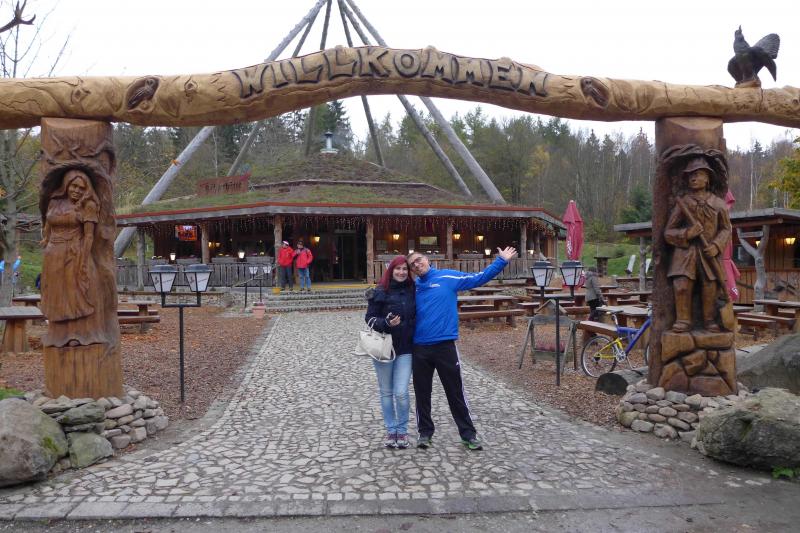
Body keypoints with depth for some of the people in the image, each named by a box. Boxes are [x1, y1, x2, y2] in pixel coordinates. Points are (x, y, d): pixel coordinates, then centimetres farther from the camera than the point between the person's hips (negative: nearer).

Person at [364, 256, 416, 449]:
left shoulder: (412, 291, 2)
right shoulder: (381, 292, -5)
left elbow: (417, 316, 13)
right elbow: (369, 317, -4)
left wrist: (415, 338, 3)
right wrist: (386, 323, -21)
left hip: (405, 349, 1)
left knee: (401, 392, -5)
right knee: (386, 392, 10)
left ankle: (402, 430, 15)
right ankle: (391, 430, 25)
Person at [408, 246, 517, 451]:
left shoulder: (448, 277, -1)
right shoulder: (413, 288, 8)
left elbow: (478, 278, -3)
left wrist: (501, 261, -7)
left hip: (445, 346, -3)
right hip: (419, 348, 3)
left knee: (455, 392, 6)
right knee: (422, 393, 12)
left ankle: (468, 434, 19)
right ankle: (425, 432, 27)